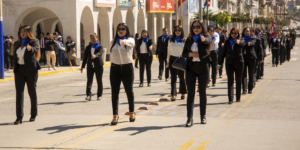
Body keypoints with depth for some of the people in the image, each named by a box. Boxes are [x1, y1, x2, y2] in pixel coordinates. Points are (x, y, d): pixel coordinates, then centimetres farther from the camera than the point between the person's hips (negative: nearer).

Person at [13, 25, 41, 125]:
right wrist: (15, 69, 10)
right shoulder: (18, 44, 13)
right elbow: (15, 57, 17)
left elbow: (36, 49, -26)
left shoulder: (34, 41, -4)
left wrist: (30, 48, -49)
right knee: (19, 92, -6)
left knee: (32, 92, 6)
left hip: (30, 70, -4)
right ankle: (19, 117, -11)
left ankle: (33, 114, 20)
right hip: (19, 70, 4)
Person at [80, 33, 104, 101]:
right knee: (89, 80, -12)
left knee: (99, 81, 5)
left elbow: (100, 53, -23)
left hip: (98, 66, -2)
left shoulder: (100, 47, -1)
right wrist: (83, 66, 12)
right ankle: (88, 95, -20)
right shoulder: (88, 47, 9)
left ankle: (99, 95, 17)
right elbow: (85, 57, 13)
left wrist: (95, 55, -44)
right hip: (90, 66, 2)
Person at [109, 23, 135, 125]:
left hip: (127, 68, -2)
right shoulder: (113, 42, 10)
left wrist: (123, 41, -50)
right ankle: (115, 116, -6)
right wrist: (112, 65, 13)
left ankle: (131, 113, 27)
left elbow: (130, 43, -28)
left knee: (129, 91, 10)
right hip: (115, 68, 2)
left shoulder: (130, 40, -2)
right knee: (114, 92, -6)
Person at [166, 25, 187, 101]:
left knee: (181, 77, 9)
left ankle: (183, 93, 23)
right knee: (173, 77, -7)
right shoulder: (171, 40, 7)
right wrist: (168, 61, 12)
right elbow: (169, 51, 13)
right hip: (173, 59, 1)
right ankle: (173, 95, -9)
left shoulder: (184, 41, 1)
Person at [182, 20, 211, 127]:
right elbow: (183, 54, 11)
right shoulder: (189, 40, 9)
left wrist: (203, 39, -51)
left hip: (203, 67, -2)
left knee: (202, 92, 7)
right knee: (190, 93, -5)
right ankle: (189, 118, -8)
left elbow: (207, 41, -27)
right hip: (191, 67, 2)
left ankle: (203, 116, 20)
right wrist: (190, 54, -11)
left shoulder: (206, 37, -2)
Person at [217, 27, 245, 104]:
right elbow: (223, 53, 10)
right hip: (229, 63, 1)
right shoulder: (227, 42, 8)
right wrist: (219, 63, 5)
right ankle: (230, 99, -14)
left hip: (239, 63, -1)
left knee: (238, 81, 8)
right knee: (230, 80, -9)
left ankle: (238, 98, 22)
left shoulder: (241, 41, 1)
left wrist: (238, 41, -48)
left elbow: (242, 43, -24)